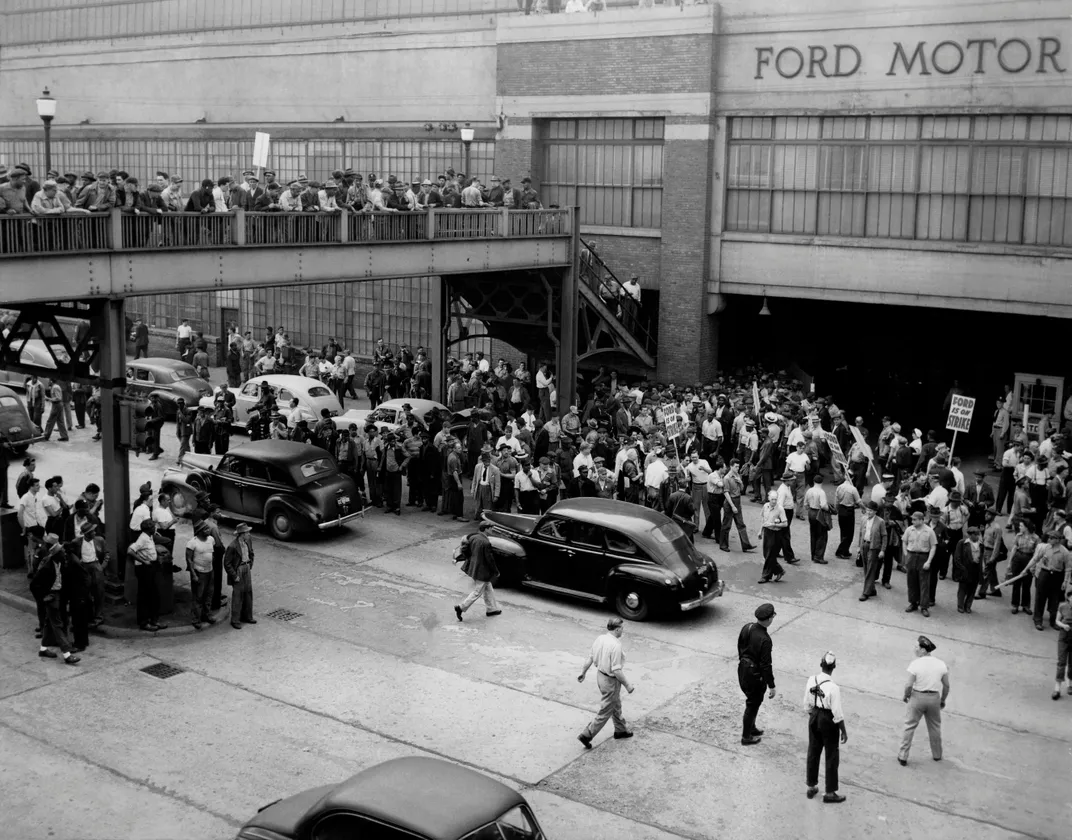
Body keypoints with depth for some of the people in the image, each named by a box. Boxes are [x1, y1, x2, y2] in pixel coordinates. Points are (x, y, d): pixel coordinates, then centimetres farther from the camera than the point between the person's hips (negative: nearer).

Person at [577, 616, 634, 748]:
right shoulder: (615, 645, -28)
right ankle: (586, 735, 11)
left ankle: (620, 729, 45)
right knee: (605, 711, 6)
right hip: (610, 680, -9)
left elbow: (590, 658, 5)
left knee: (616, 705, 27)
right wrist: (627, 684, -15)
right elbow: (616, 670, -26)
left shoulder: (600, 639, -4)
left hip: (600, 675, 9)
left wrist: (583, 672, 17)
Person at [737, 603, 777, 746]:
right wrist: (771, 686, -16)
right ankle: (746, 737, 25)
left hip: (743, 669, 7)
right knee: (753, 705, 11)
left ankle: (751, 728, 44)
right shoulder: (764, 640, -30)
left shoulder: (747, 628, -7)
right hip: (755, 675, -7)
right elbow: (766, 665, -25)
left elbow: (740, 647, 9)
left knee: (752, 702, 27)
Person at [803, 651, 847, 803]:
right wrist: (843, 731, -7)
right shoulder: (833, 688, -26)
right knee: (832, 756, 11)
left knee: (813, 752, 20)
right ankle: (830, 793, 20)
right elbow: (837, 713, -19)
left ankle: (811, 787, 34)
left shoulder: (811, 681, -10)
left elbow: (807, 704, 3)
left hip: (814, 718, 5)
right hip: (828, 722, -5)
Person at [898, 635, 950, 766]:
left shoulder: (915, 663, -19)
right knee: (935, 727, 22)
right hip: (934, 698, 3)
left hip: (917, 697, -3)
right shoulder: (941, 664, -6)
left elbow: (909, 685, -18)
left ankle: (903, 756, 15)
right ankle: (937, 754, 38)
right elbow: (946, 685, 1)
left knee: (910, 726, 11)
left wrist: (906, 696, 1)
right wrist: (943, 700, 15)